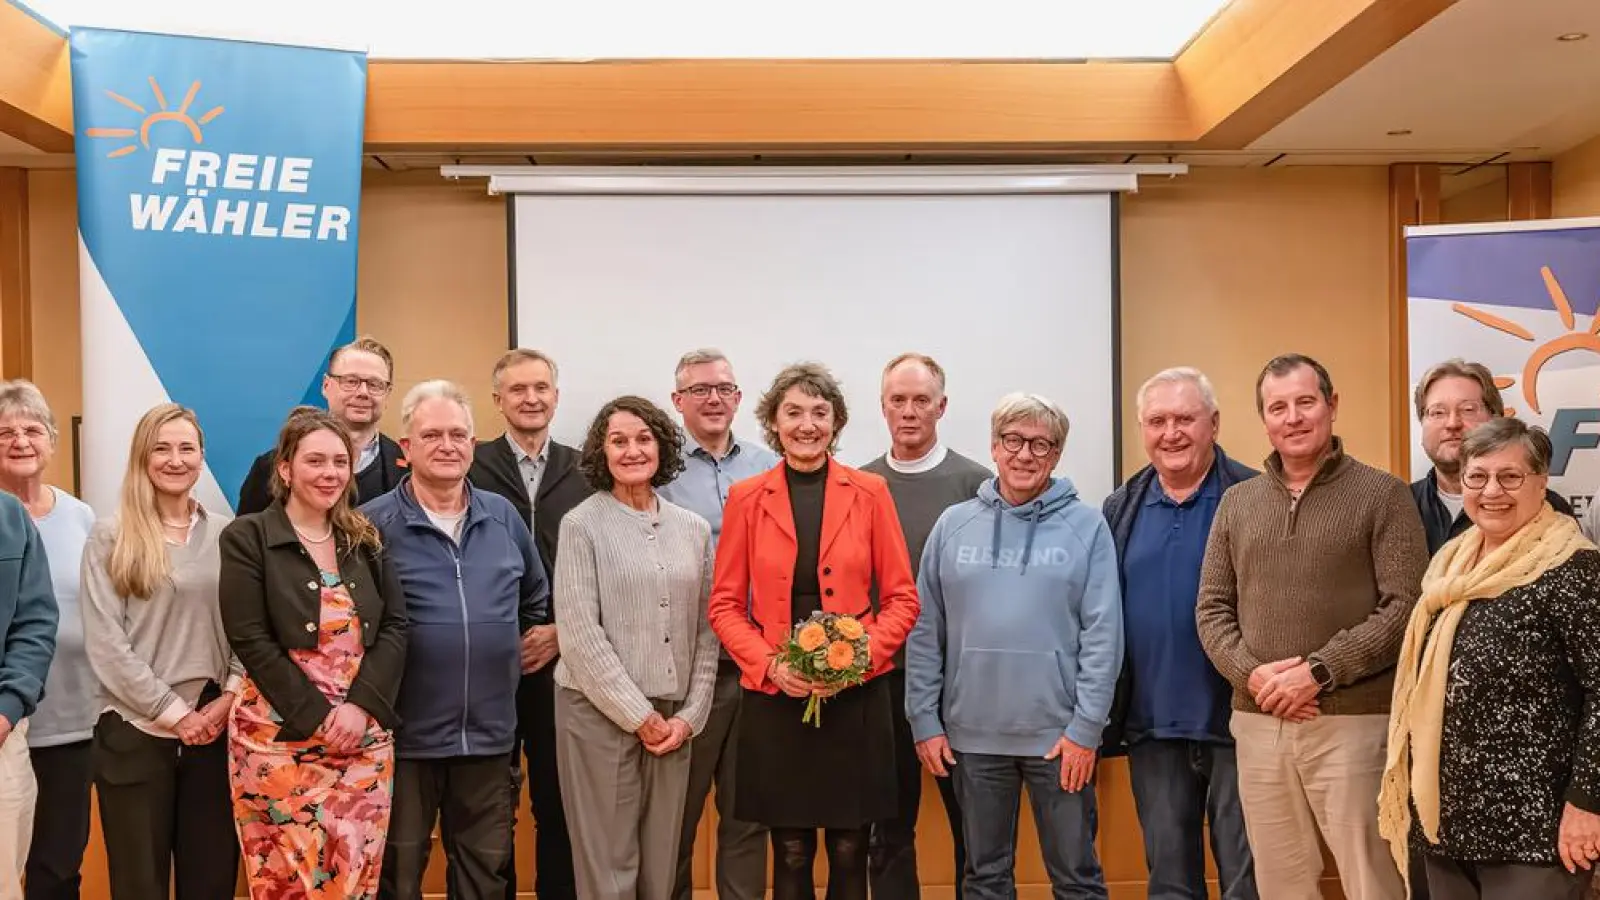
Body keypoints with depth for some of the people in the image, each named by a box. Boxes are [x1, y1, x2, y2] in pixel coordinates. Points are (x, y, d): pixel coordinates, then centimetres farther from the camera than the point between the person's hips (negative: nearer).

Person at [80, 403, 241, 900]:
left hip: (214, 729, 3)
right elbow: (105, 643, -8)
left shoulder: (227, 534, 7)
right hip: (136, 732, -2)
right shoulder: (109, 537, -2)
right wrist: (173, 712, -11)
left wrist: (228, 697, -8)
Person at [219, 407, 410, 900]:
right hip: (280, 737, -3)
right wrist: (318, 718, -14)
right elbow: (252, 641, -9)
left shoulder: (366, 540, 10)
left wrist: (361, 706, -11)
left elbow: (395, 627, 4)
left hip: (365, 734, 4)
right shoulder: (247, 538, -2)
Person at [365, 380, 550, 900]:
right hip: (404, 735, -3)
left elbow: (536, 597, 21)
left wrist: (529, 647, 13)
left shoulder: (503, 517, 6)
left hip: (489, 732, 4)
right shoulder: (375, 524, -7)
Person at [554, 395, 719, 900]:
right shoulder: (581, 525, -5)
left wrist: (689, 716, -1)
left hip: (673, 719, 4)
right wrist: (639, 716, -12)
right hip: (600, 714, -4)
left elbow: (706, 632, 9)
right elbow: (580, 635, -11)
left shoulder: (693, 529, 8)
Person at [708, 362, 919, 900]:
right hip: (774, 696, 0)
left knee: (849, 851, 7)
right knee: (790, 853, 7)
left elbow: (902, 598, 3)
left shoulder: (870, 493, 2)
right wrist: (771, 664, -13)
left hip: (854, 694, 0)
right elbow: (725, 605, 3)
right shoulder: (746, 498, 2)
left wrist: (861, 656, -13)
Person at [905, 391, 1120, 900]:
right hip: (973, 733, 2)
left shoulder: (1086, 526, -2)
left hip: (1060, 733, -2)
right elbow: (925, 632, 5)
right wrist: (925, 720, 0)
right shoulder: (954, 525, 4)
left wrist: (1086, 726, -10)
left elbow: (1103, 634, -6)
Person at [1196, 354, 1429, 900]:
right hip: (1257, 724, 4)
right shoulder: (1237, 503, 12)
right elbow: (1212, 609, 10)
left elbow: (1406, 606, -9)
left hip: (1353, 723, -4)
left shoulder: (1383, 495, 0)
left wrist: (1319, 671, -16)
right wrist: (1252, 674, -8)